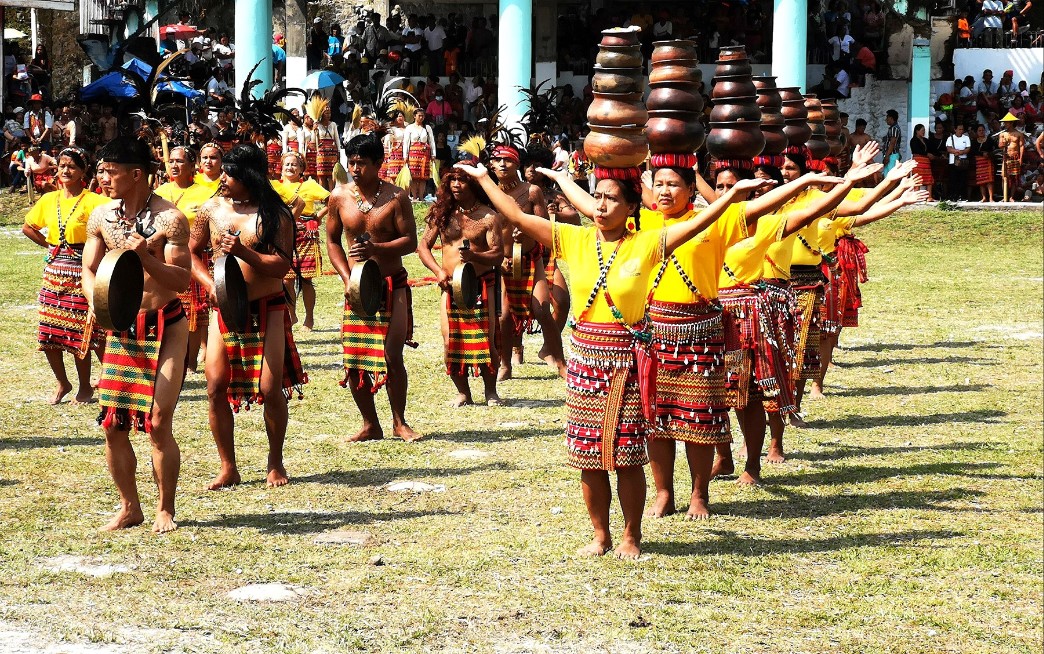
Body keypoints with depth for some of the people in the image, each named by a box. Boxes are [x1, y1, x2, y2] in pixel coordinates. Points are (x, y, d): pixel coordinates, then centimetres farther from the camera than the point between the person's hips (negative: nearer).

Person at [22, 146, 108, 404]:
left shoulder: (93, 201, -8)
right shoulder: (49, 200, 9)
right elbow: (28, 227, 22)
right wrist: (48, 245, 10)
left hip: (80, 273, -5)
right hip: (54, 272, 5)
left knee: (79, 334, -3)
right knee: (48, 333, 4)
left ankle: (85, 387, 13)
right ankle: (62, 383, 22)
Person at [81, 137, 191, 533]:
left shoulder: (169, 218, -12)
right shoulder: (101, 217, 3)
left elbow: (182, 280, -13)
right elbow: (89, 269, 10)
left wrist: (146, 258, -29)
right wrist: (96, 303, -9)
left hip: (165, 327, -5)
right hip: (120, 328, 5)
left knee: (158, 423, -7)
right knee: (113, 424, 2)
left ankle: (166, 510, 10)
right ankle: (129, 508, 18)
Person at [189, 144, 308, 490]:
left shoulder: (274, 214, -7)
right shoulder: (212, 209, 4)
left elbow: (281, 266, -13)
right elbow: (192, 252, 15)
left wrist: (243, 252, -26)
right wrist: (210, 283, -3)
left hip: (267, 309, -3)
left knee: (271, 388, -6)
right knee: (216, 388, -2)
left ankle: (275, 463, 14)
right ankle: (228, 468, 10)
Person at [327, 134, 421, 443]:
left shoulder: (396, 197, -6)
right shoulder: (339, 197, 2)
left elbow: (410, 241, -8)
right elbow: (332, 240, 10)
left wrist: (376, 249, -24)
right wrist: (347, 278, -3)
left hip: (392, 285, -3)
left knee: (392, 356, -7)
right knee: (353, 358, 0)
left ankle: (399, 422, 10)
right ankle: (370, 425, 13)